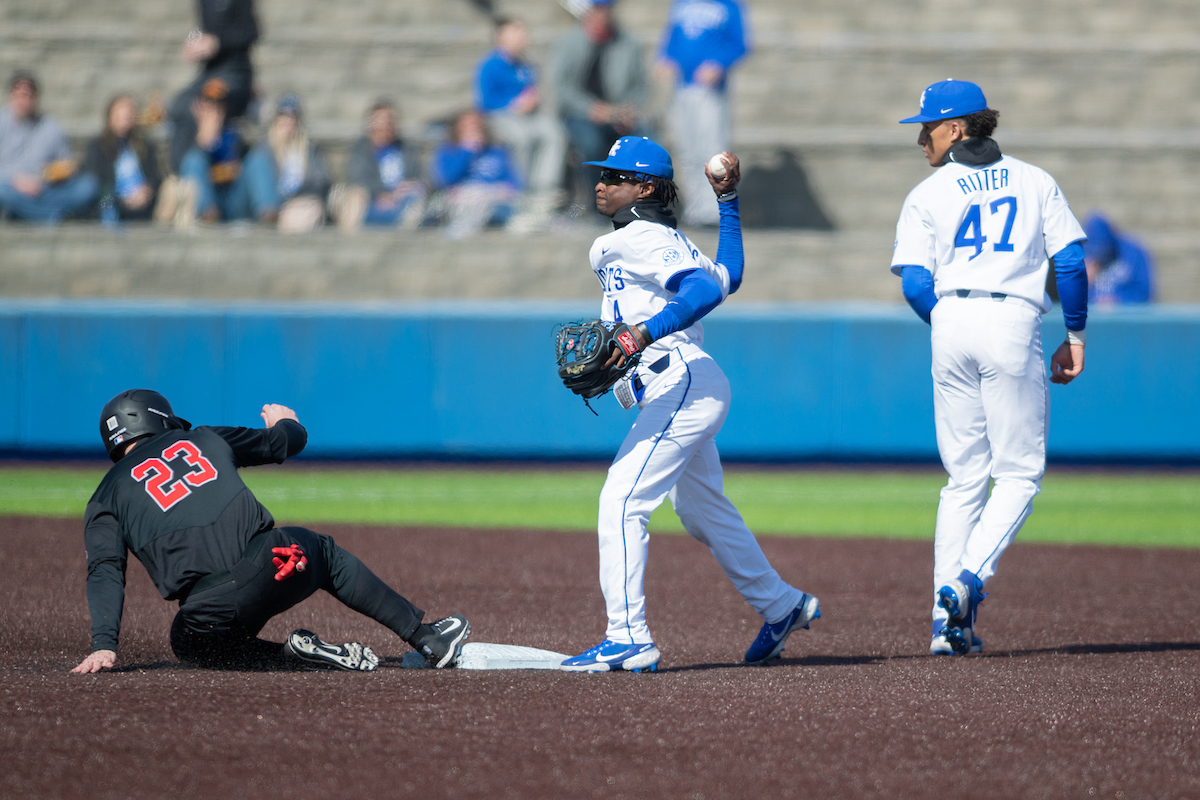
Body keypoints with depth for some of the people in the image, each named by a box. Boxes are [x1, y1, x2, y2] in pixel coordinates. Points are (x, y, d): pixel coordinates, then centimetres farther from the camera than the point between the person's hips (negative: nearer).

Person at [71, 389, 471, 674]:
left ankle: (293, 653, 8)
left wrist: (104, 646, -6)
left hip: (210, 609, -2)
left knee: (189, 641, 32)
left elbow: (105, 572, 0)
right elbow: (290, 440, 32)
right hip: (268, 563, 2)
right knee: (322, 551, 33)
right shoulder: (203, 439, 20)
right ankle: (425, 636, 31)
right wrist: (286, 421, 56)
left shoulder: (106, 499, 15)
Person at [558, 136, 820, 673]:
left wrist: (646, 333, -34)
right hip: (687, 391, 11)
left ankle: (629, 639, -20)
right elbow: (726, 276, 12)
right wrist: (728, 203, 22)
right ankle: (781, 606, 38)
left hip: (682, 384, -11)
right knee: (703, 511, 23)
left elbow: (708, 287, -25)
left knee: (621, 501, -16)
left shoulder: (642, 239, -11)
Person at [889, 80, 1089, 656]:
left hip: (950, 325, 1)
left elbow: (915, 285, -1)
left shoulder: (927, 195, 9)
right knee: (1019, 474, 4)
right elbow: (1071, 264, 4)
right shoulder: (1035, 182, 13)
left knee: (964, 478, 10)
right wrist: (1075, 338, 11)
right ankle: (970, 579, -19)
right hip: (1015, 323, -1)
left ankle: (948, 622, 5)